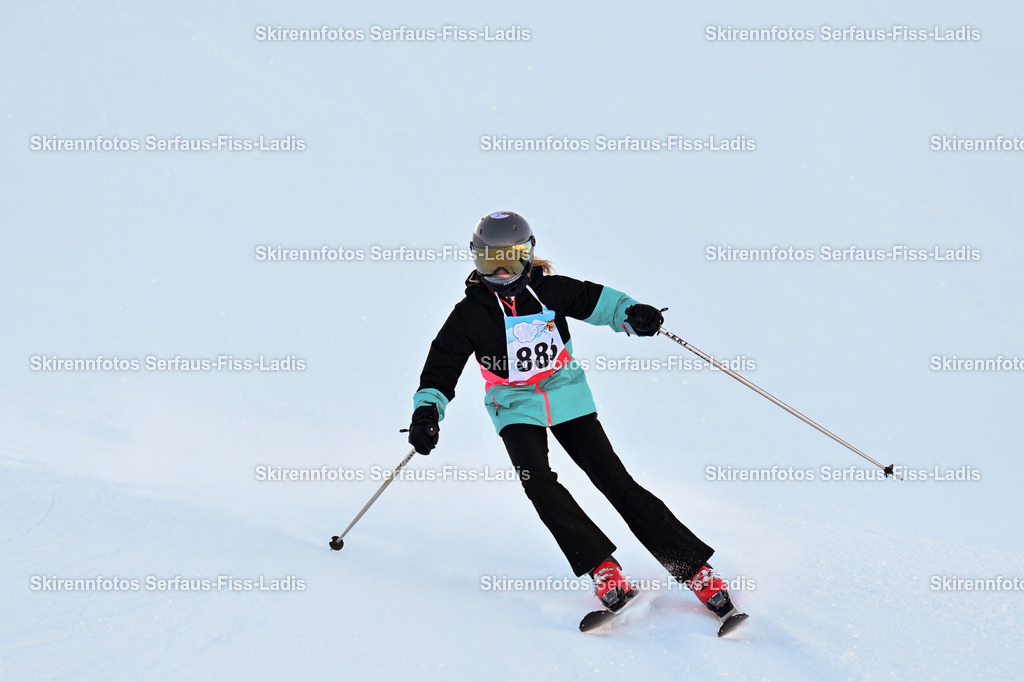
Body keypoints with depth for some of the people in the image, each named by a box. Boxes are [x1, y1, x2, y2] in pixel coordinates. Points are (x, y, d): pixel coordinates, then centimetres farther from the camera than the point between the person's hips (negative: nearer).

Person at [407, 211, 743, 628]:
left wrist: (630, 314, -8)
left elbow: (594, 299, 10)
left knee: (615, 481, -8)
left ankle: (694, 568, -5)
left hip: (568, 397, 0)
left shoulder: (550, 291, -2)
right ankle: (602, 568, -22)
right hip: (517, 408, 0)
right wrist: (427, 410, -15)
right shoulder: (471, 314, -3)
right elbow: (441, 367, 0)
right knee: (538, 481, -27)